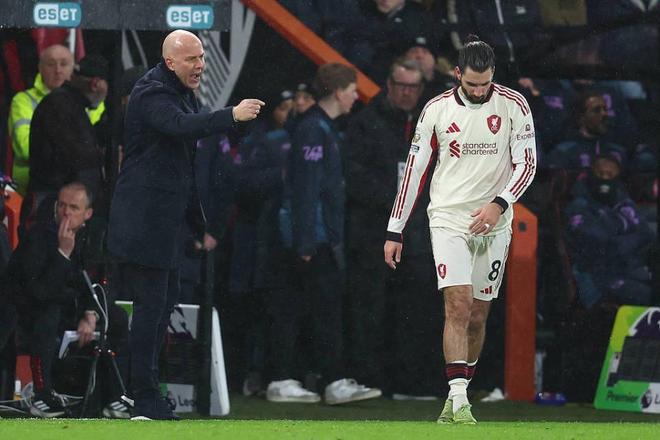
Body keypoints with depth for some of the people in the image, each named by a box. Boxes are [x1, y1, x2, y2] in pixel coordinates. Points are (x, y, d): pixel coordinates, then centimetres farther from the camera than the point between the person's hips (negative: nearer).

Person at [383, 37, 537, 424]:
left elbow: (527, 164, -2)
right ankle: (459, 401, -22)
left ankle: (458, 395, 19)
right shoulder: (437, 109, 0)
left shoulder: (513, 105, -1)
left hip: (493, 224, 2)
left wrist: (499, 204, -19)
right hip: (449, 218, -2)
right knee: (459, 306, -16)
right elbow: (415, 169, 5)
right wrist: (394, 232, 4)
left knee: (478, 316, 6)